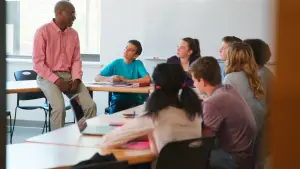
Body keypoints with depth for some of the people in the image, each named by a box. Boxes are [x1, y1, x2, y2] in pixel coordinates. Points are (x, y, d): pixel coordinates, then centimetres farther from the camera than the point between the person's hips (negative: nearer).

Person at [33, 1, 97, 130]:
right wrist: (56, 80, -19)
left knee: (90, 105, -16)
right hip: (48, 77, -5)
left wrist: (76, 79, -9)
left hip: (69, 76, 5)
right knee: (59, 106, -31)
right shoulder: (43, 32, -9)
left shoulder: (74, 34, 8)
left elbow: (76, 60, 10)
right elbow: (38, 63, -11)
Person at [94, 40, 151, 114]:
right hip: (117, 98, 1)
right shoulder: (116, 63, 5)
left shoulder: (138, 64, -1)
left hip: (134, 99, -1)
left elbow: (147, 79, -19)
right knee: (113, 113, -27)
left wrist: (127, 80, -16)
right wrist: (109, 79, -17)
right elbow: (97, 78, 3)